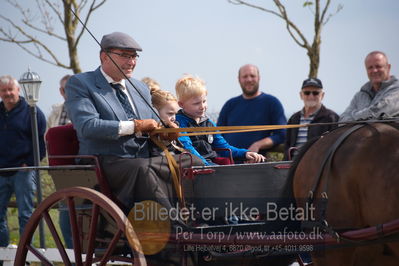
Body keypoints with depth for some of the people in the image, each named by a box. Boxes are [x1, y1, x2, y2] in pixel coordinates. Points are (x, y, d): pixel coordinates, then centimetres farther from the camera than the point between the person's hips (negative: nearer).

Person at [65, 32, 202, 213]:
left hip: (144, 160, 7)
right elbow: (87, 126, -15)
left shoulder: (141, 88, 23)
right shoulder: (80, 84, 2)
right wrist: (135, 126, -16)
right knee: (142, 168, -37)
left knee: (193, 164, -17)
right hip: (107, 163, -6)